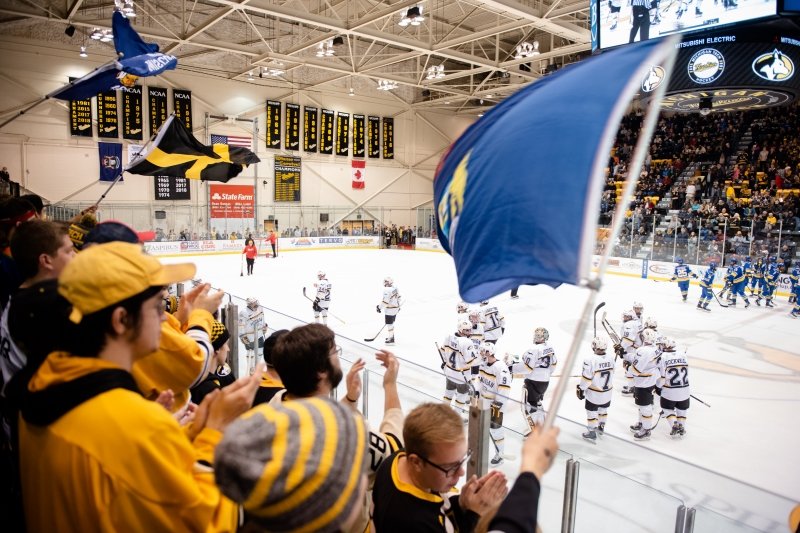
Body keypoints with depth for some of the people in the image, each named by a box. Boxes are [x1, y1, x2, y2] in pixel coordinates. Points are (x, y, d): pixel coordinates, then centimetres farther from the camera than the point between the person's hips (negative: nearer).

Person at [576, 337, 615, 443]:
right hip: (607, 391, 6)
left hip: (594, 393, -6)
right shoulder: (610, 358, -8)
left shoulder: (590, 360, -27)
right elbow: (611, 373, 6)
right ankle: (601, 427, 45)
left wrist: (581, 389, -7)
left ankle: (592, 433, 18)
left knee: (591, 411, 9)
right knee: (603, 408, 25)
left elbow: (586, 378, -21)